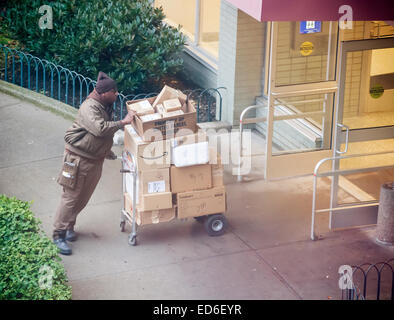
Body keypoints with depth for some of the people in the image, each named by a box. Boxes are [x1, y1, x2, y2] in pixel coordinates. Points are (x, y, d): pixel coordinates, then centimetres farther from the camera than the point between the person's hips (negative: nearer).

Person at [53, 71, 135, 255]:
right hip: (78, 158, -9)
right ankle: (58, 235, -1)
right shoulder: (90, 108, -21)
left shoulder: (106, 107, 9)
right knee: (70, 197, -5)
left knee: (83, 198, 14)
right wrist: (123, 122, -31)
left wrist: (107, 152, 28)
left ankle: (69, 226, 30)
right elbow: (100, 129, -37)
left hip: (95, 160, 9)